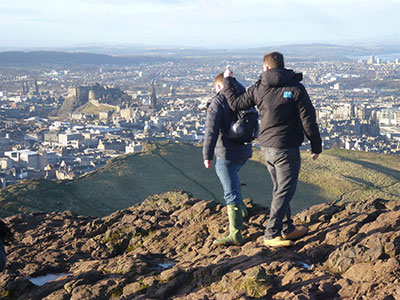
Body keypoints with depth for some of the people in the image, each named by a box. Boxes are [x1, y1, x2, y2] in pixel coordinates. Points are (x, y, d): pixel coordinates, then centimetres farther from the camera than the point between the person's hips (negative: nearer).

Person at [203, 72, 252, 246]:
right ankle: (241, 209, 37)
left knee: (231, 194, -7)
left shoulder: (218, 101, -12)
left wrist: (207, 156, -18)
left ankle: (235, 235, -7)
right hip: (244, 152, 8)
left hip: (227, 154, -8)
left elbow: (211, 131, -19)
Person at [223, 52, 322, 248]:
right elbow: (308, 120, -9)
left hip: (267, 148, 6)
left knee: (280, 188, 17)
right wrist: (316, 146, 1)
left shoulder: (258, 88, 0)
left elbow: (236, 103, 11)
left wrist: (228, 81, 25)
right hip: (286, 148, -6)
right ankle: (271, 235, -7)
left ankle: (287, 229, 26)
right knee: (285, 191, -3)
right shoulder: (295, 88, -10)